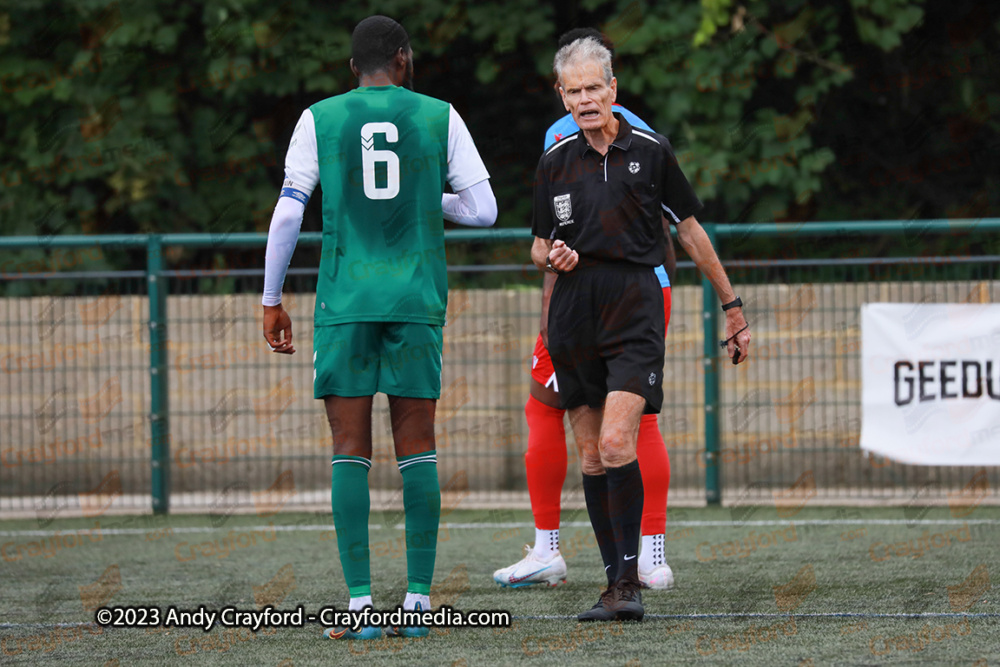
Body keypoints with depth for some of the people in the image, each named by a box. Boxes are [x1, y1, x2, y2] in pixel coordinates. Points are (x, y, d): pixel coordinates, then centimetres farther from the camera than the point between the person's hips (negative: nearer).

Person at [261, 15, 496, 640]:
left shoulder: (320, 119, 6)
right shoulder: (439, 117, 6)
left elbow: (288, 212, 0)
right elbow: (483, 209, 5)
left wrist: (272, 301, 7)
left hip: (344, 301, -1)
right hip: (418, 300, 1)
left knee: (350, 450, 0)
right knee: (417, 447, 6)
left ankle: (359, 603, -7)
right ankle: (419, 598, 2)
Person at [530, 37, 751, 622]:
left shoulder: (650, 151, 1)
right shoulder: (556, 162, 8)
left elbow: (690, 229, 10)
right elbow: (539, 247, 17)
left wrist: (731, 304, 13)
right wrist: (553, 256, -8)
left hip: (635, 307, -4)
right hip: (574, 312, 4)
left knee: (616, 443, -18)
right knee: (591, 456, 4)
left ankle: (630, 581, -15)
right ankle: (616, 579, 11)